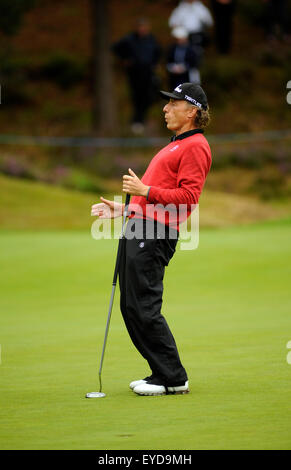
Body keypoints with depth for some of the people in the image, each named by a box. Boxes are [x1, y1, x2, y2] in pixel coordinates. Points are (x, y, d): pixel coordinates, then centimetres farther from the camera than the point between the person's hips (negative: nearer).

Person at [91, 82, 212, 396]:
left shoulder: (195, 146, -7)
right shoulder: (175, 146, 26)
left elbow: (188, 196, -18)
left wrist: (145, 190, -21)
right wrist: (122, 208, 22)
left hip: (155, 232, -11)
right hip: (140, 228, 11)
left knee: (143, 308, -13)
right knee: (130, 307, 9)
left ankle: (173, 378, -7)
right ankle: (162, 373, 14)